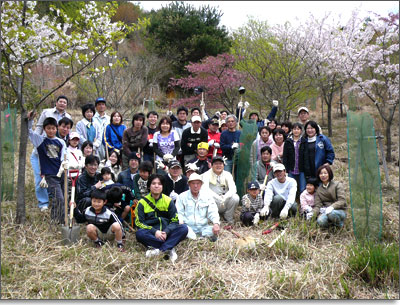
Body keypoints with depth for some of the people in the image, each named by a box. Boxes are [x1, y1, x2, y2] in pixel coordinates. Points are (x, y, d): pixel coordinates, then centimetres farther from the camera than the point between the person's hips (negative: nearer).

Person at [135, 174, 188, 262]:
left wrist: (166, 232, -15)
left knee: (184, 228, -25)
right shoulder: (142, 202, 5)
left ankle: (160, 250, -35)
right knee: (139, 234, -34)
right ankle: (169, 248, -30)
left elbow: (174, 221, 5)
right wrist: (155, 231, -18)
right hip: (152, 234, -1)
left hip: (166, 233, 2)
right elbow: (139, 222, -3)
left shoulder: (168, 201, 10)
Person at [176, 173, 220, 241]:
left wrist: (216, 223, -16)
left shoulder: (207, 197, 15)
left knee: (215, 230, -28)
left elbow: (213, 212, 5)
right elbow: (179, 213, 4)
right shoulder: (182, 197, 11)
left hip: (203, 227, 2)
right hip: (188, 227, -2)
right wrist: (181, 222, -19)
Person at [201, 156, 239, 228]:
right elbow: (205, 189, -21)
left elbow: (233, 189, -13)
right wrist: (218, 197, -35)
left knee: (235, 197, -26)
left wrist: (224, 197, -33)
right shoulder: (207, 175, -3)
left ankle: (229, 221, -6)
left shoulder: (227, 175, 3)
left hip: (225, 202, 2)